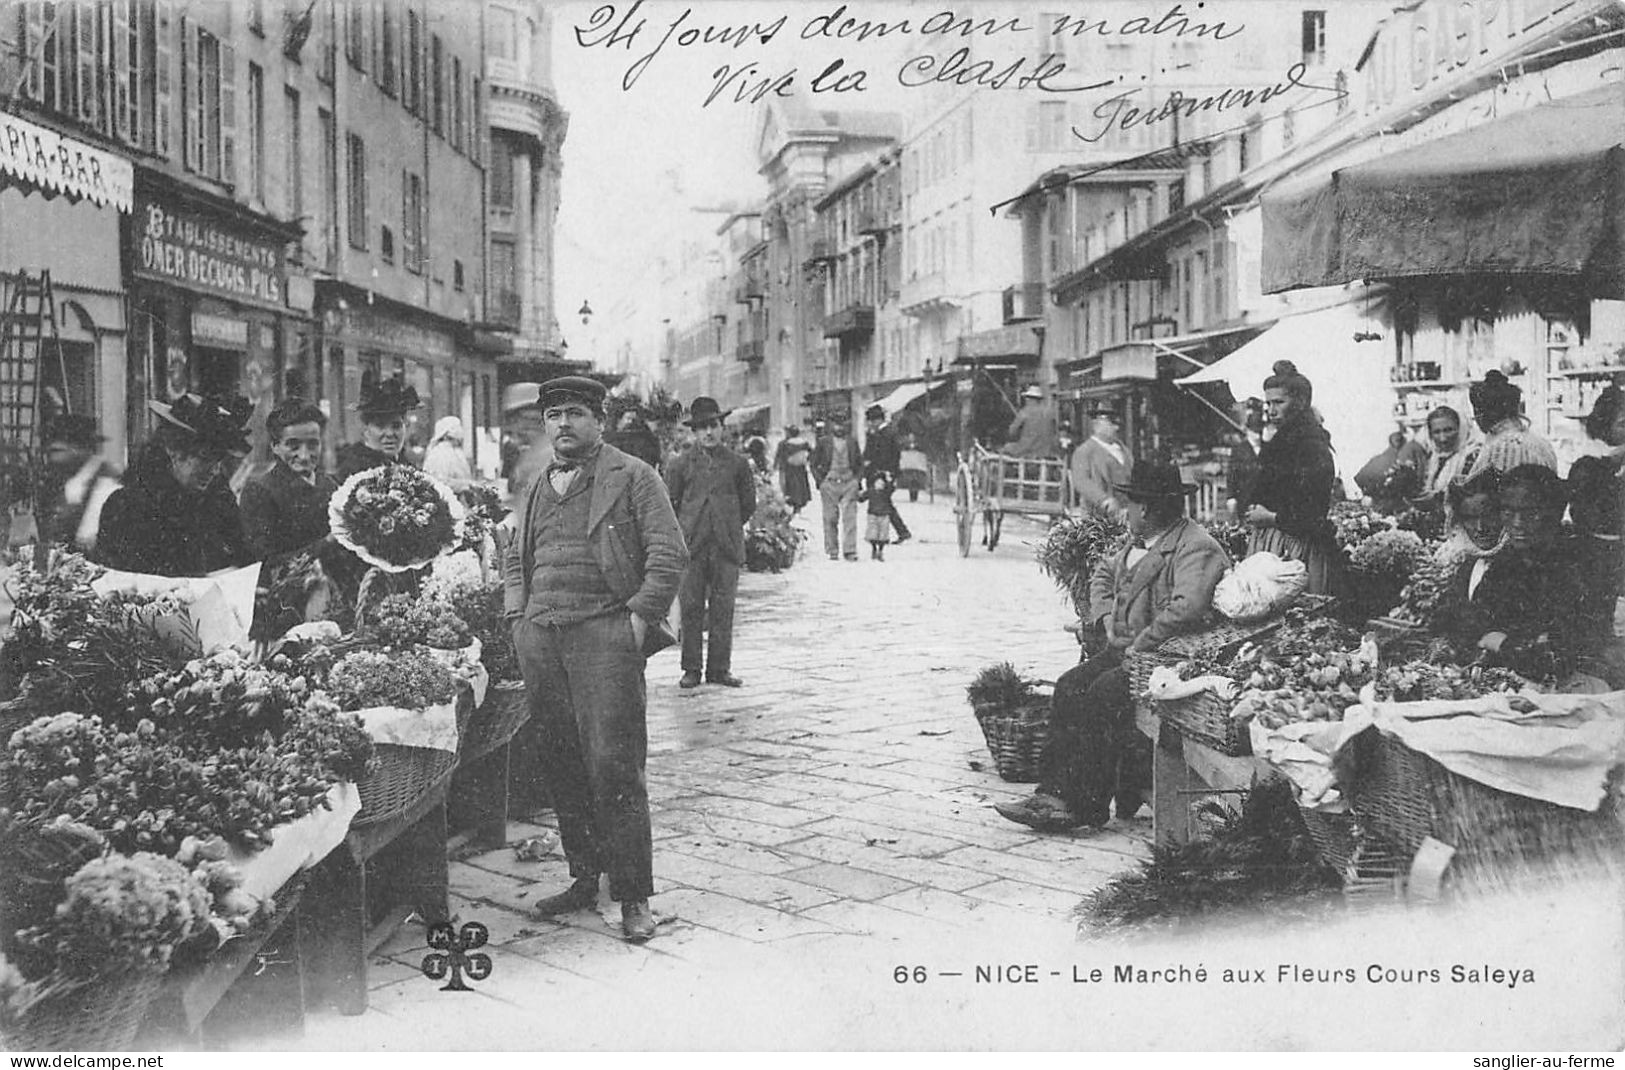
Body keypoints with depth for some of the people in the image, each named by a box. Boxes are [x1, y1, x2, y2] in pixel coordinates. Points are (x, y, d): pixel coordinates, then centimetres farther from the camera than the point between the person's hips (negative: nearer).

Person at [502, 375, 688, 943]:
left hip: (604, 635, -6)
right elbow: (514, 557, 29)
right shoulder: (537, 489, 20)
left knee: (613, 766, -9)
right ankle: (584, 880, 21)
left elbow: (669, 554, -5)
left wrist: (640, 617, -12)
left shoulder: (633, 477, 2)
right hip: (540, 640, 6)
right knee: (560, 767, 8)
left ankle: (634, 897, -2)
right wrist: (517, 613, 14)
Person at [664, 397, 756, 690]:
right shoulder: (681, 465, 5)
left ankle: (719, 668, 9)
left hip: (727, 545, 1)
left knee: (723, 609, 2)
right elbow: (669, 503, 11)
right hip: (691, 546, -1)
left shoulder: (738, 464, 7)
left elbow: (748, 503, 16)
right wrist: (685, 531, 10)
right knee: (691, 608, -1)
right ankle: (691, 669, 6)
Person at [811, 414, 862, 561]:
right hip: (830, 483, -1)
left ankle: (850, 551, -9)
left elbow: (860, 463, 20)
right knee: (830, 519, 0)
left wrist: (856, 478, 8)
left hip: (849, 483, 1)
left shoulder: (852, 443, 11)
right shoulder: (823, 443, 5)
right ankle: (832, 552, 7)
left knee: (850, 518, -8)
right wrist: (821, 481, 2)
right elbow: (814, 464, 10)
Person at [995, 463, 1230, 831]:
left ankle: (1085, 806, -21)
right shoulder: (1139, 542, 17)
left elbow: (1187, 608, -28)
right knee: (1069, 687, -10)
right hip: (1127, 647, 9)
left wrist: (1140, 644, -22)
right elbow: (1103, 573, 29)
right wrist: (1107, 618, 11)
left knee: (1102, 694, -26)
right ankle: (1055, 791, -14)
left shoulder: (1196, 548, -14)